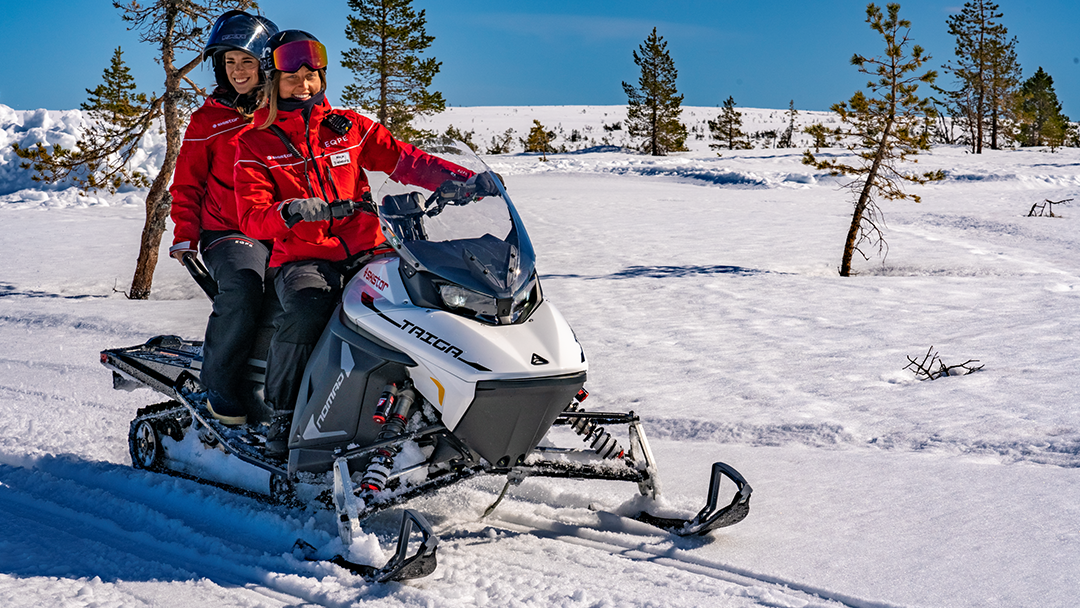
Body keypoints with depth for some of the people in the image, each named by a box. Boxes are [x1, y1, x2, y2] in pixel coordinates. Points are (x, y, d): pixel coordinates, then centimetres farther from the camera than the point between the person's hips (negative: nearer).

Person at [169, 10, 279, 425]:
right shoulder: (208, 120, 10)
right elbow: (187, 185, 13)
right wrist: (185, 236, 0)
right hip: (228, 233, -2)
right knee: (242, 291, -33)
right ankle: (220, 388, -19)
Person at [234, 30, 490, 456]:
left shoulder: (348, 127, 14)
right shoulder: (255, 144, 6)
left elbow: (402, 159, 6)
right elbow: (252, 218, -3)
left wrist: (463, 180, -9)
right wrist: (292, 211, -25)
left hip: (367, 250, 3)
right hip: (303, 258, -3)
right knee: (304, 316, -33)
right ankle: (283, 415, -14)